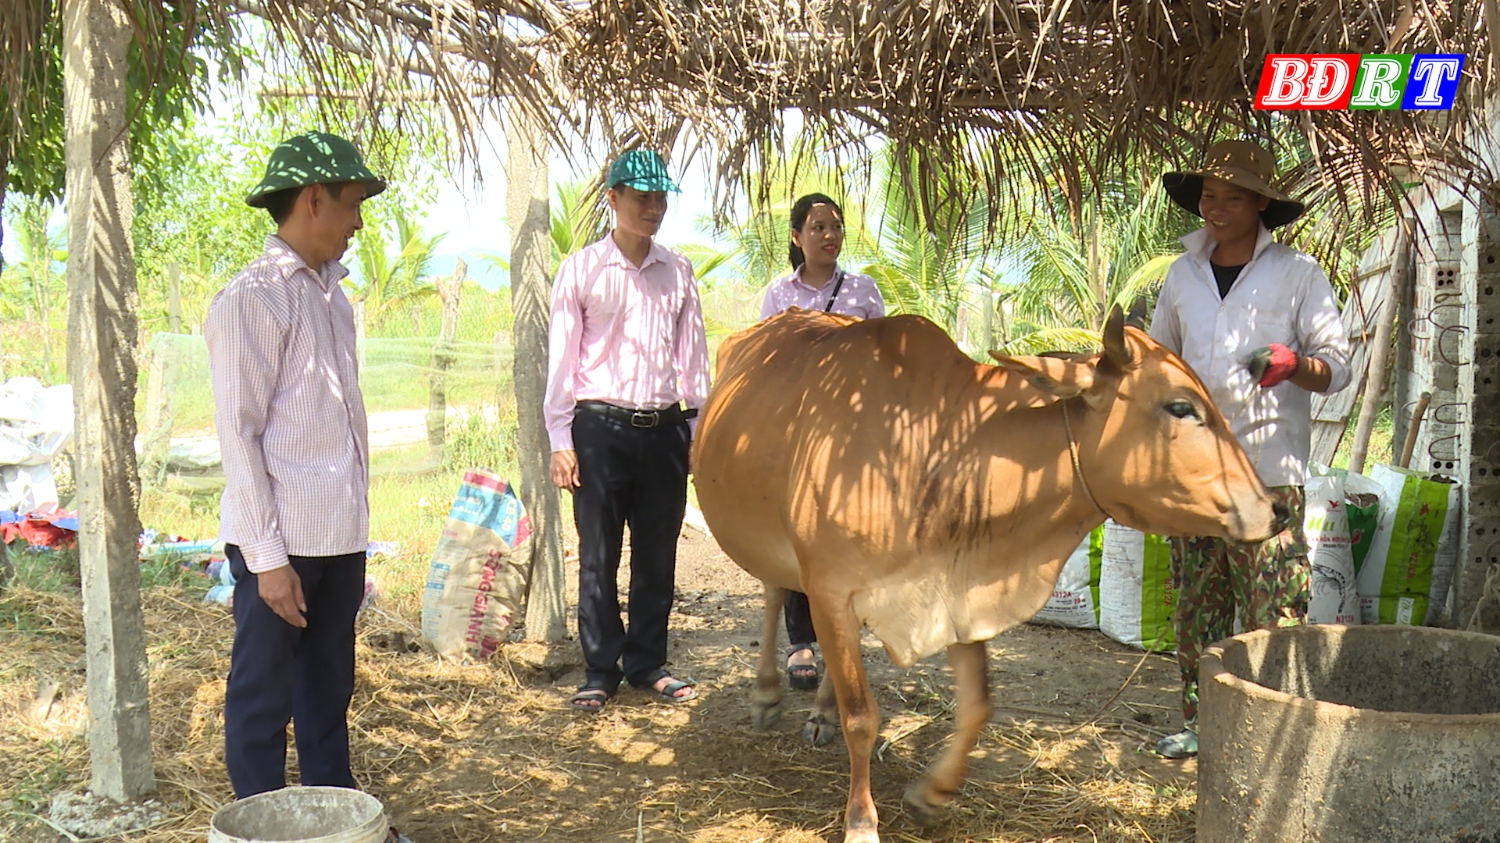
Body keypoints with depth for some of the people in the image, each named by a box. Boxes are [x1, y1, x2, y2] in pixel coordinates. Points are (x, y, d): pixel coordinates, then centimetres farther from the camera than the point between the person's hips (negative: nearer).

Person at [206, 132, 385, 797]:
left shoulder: (330, 293, 13)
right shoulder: (251, 298, -11)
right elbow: (238, 435, -14)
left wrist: (354, 526, 13)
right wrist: (268, 557, -16)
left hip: (340, 536, 8)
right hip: (283, 541, -8)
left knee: (328, 691, 18)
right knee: (264, 699, 5)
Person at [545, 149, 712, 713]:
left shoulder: (678, 272, 9)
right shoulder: (582, 269, 1)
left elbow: (693, 355, 13)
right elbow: (561, 358, 0)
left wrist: (701, 429, 9)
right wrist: (561, 440, -4)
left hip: (664, 428, 3)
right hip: (601, 428, -3)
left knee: (658, 555, 8)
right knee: (598, 557, 2)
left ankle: (648, 664, 22)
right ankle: (600, 671, 15)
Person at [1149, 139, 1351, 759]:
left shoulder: (1298, 274, 0)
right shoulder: (1183, 275, 13)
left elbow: (1337, 366, -2)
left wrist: (1294, 364, -23)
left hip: (1269, 470, -4)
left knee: (1272, 612, -7)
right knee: (1196, 604, 10)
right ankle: (1199, 719, 21)